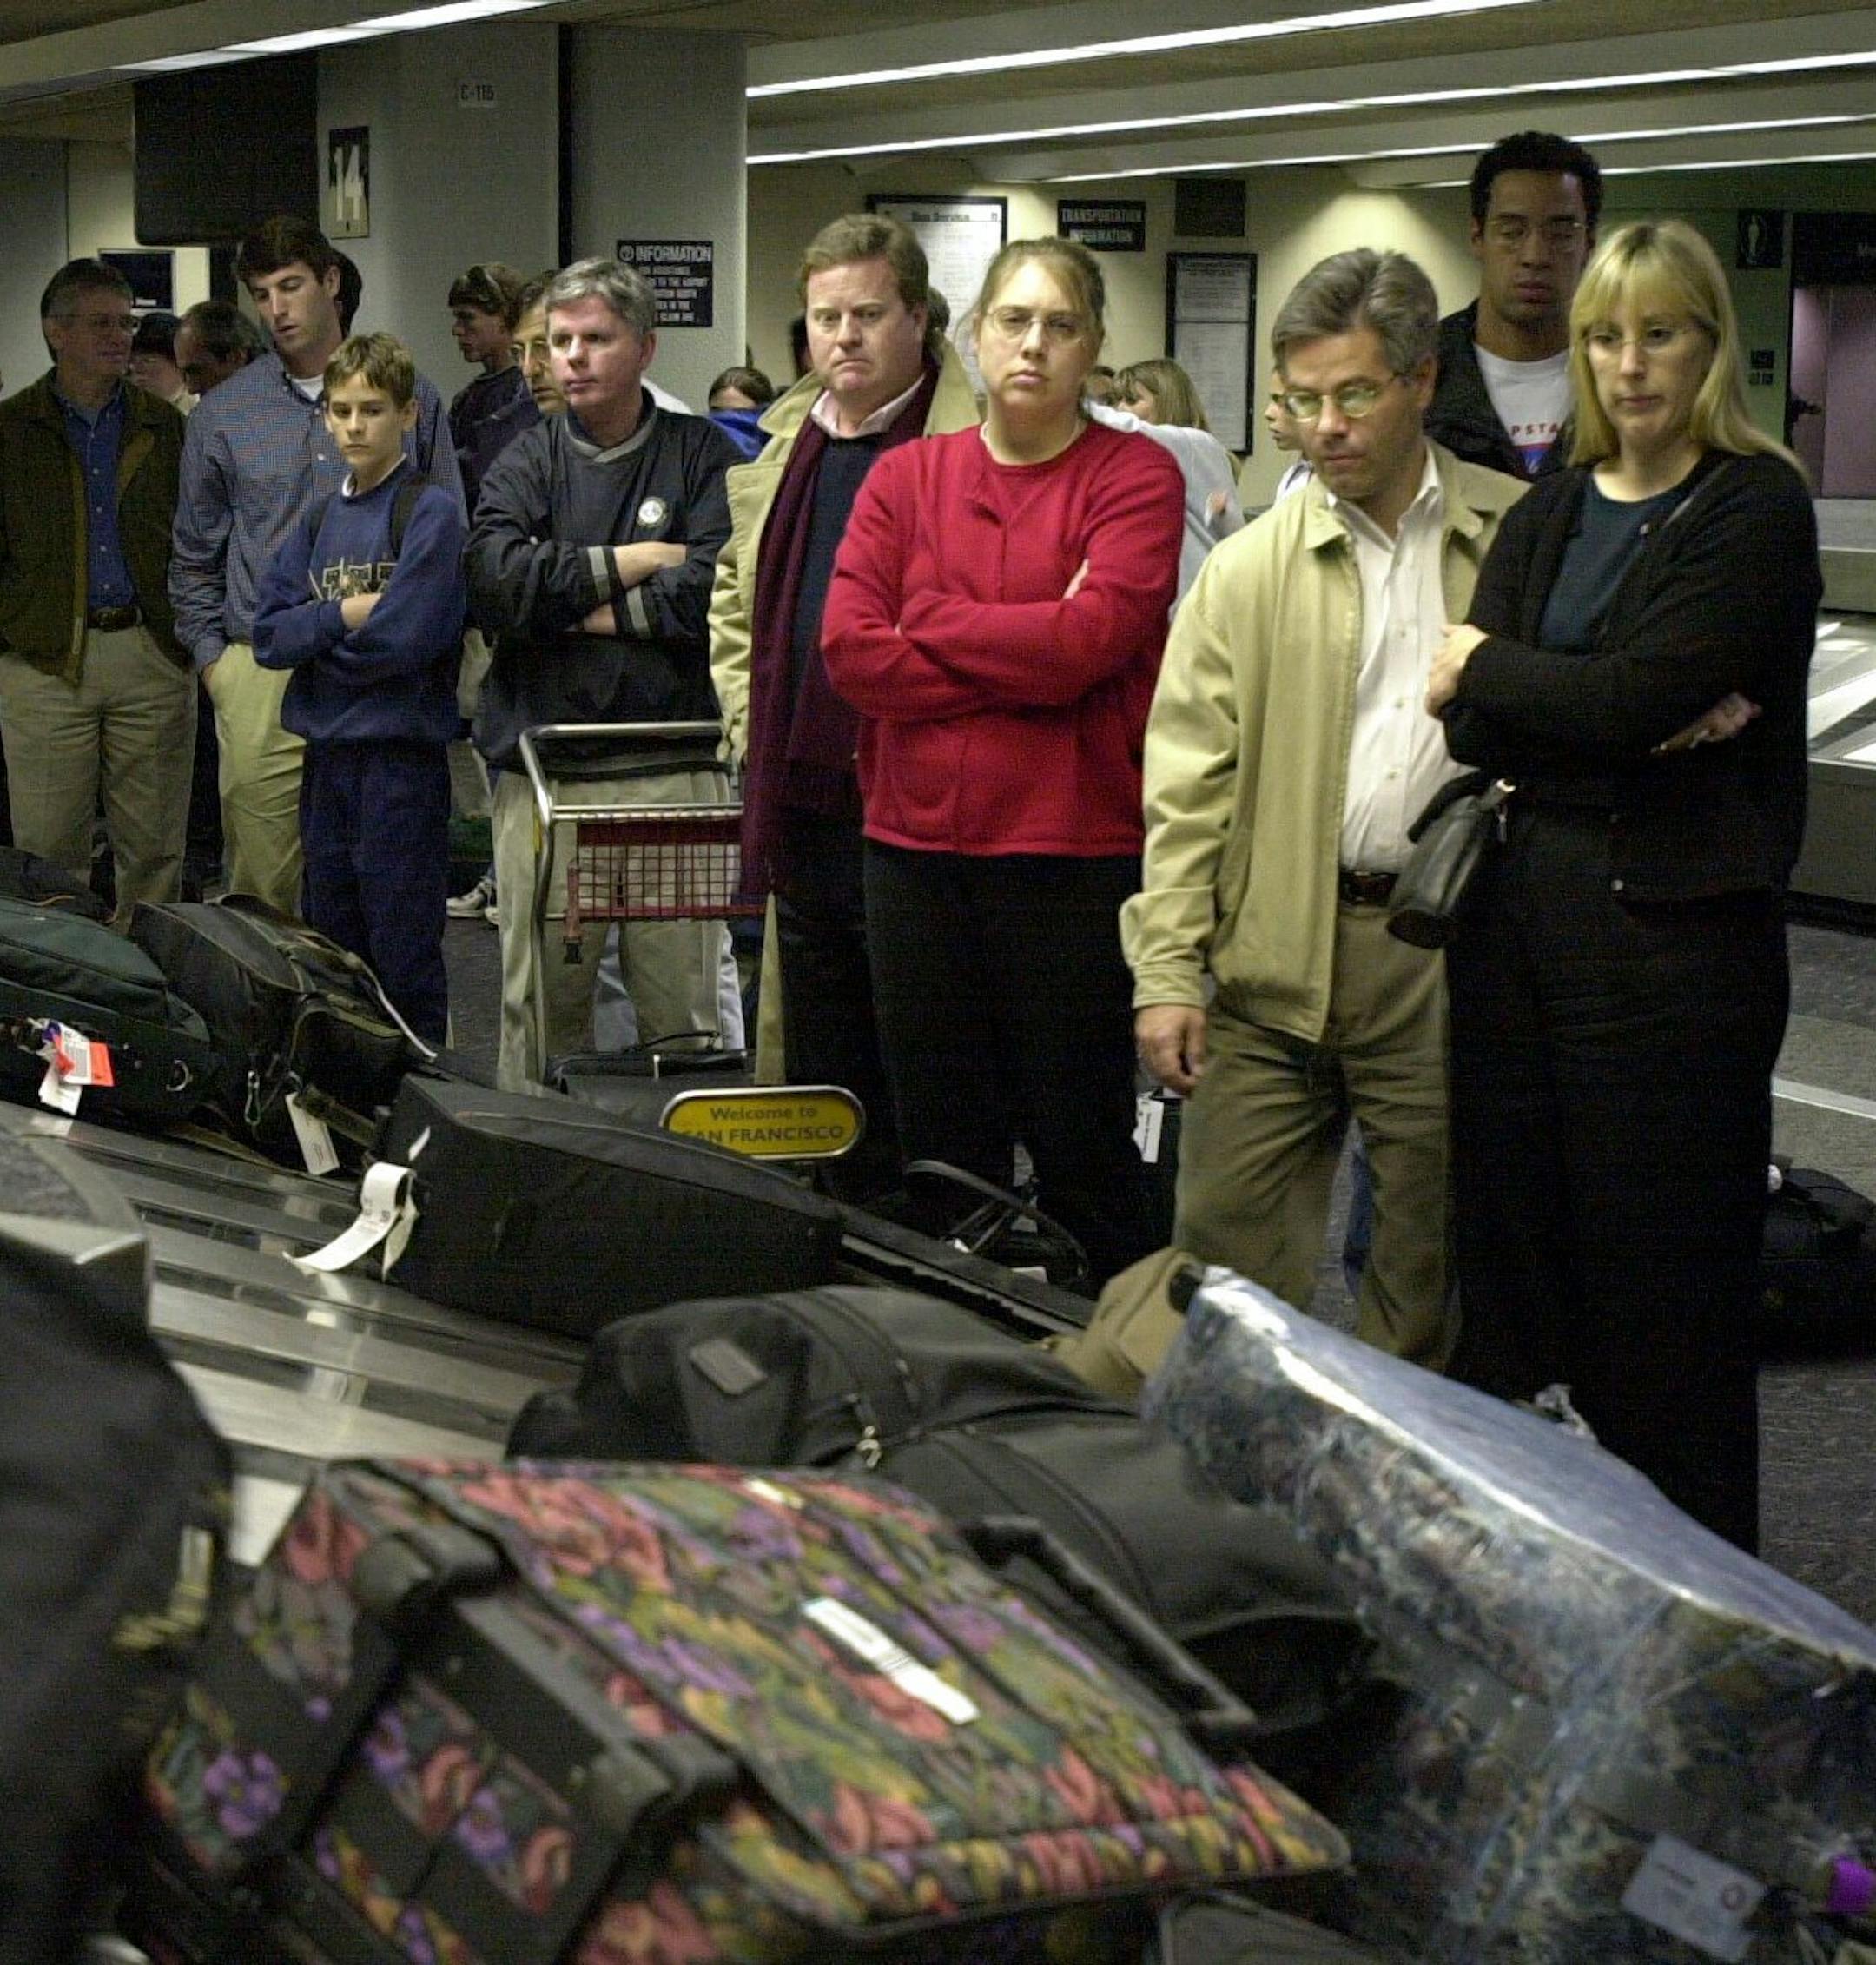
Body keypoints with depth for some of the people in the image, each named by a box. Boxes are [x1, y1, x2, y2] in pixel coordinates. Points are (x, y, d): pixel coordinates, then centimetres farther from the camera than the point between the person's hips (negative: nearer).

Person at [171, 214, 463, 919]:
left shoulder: (408, 396, 6)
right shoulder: (224, 412, 8)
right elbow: (194, 555, 15)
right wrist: (211, 657, 6)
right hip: (262, 678, 0)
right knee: (260, 890, 0)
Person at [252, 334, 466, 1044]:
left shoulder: (430, 512, -7)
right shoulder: (319, 520, 13)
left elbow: (404, 638, -17)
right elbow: (269, 633, 4)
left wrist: (313, 640, -3)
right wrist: (344, 615, -12)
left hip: (402, 753, -7)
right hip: (327, 754, 7)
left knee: (404, 960, -2)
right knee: (333, 952, 14)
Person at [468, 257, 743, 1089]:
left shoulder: (702, 454, 5)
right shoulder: (525, 462, 11)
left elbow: (711, 590, -11)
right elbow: (495, 581, -8)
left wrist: (571, 605, -5)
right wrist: (630, 564, -5)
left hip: (669, 770, -1)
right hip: (541, 772, 2)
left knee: (681, 1004, 0)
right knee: (539, 998, 4)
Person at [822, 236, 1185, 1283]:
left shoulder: (1136, 475, -1)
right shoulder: (905, 477, 9)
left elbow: (1093, 635, -16)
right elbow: (849, 647, -4)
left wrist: (932, 622, -4)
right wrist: (1029, 660, -9)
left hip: (1077, 854, -3)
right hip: (919, 846, 4)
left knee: (1080, 1151, 4)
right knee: (944, 1155, 11)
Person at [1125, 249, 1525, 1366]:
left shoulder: (1519, 541, 5)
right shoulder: (1250, 569, 5)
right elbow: (1187, 784, 2)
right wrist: (1166, 970, -5)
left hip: (1455, 949, 0)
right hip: (1276, 952, 1)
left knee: (1427, 1269, 8)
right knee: (1226, 1245, 0)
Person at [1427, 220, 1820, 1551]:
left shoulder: (1756, 512, -5)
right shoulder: (1549, 515, 14)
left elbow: (1631, 697, -17)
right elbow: (1466, 726, 1)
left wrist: (1488, 669, -1)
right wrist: (1639, 727, -14)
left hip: (1676, 932, -6)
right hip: (1519, 916, 6)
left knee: (1665, 1290, 0)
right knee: (1510, 1254, 9)